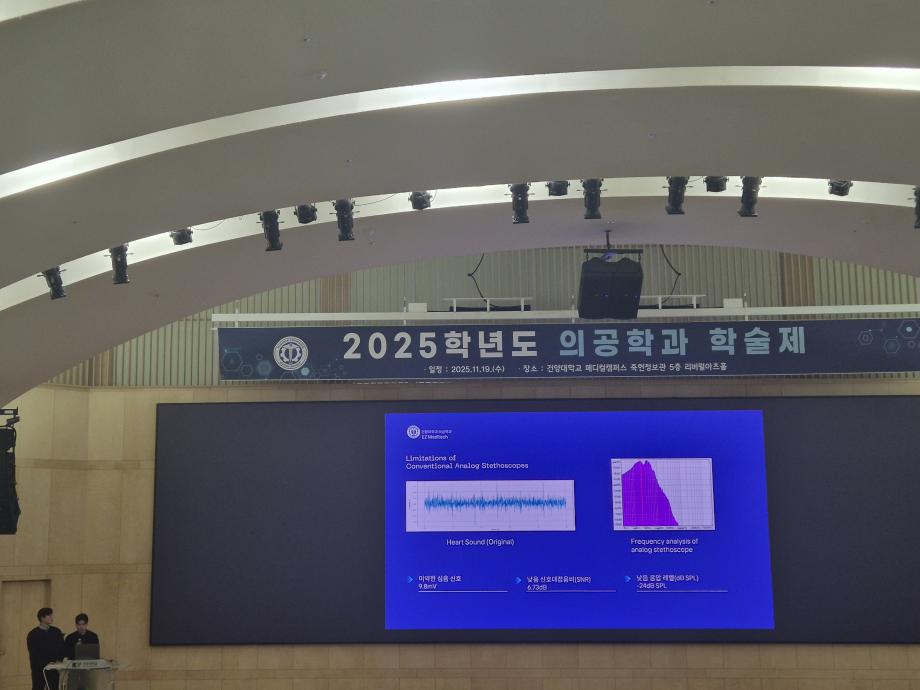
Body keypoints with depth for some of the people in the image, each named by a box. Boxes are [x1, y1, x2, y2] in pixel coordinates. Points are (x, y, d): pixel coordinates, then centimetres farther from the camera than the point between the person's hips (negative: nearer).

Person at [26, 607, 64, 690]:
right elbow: (33, 653, -6)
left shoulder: (57, 632, 9)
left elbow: (62, 648, 11)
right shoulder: (33, 634, -2)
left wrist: (59, 660, -8)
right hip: (39, 669, -3)